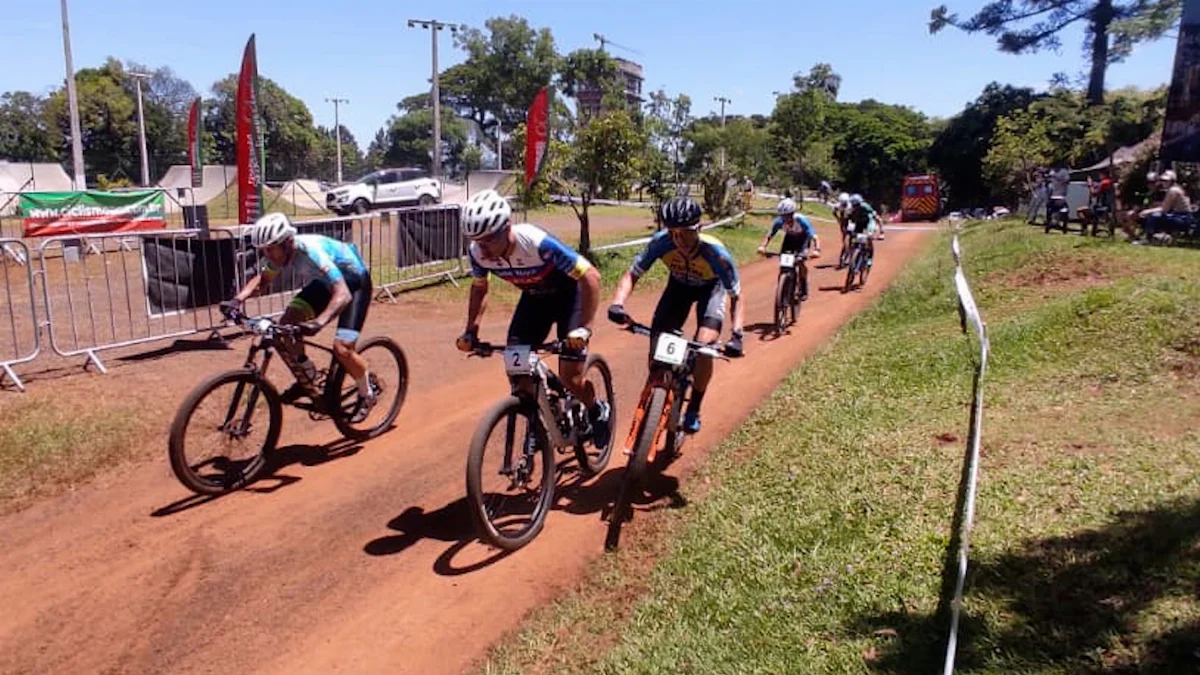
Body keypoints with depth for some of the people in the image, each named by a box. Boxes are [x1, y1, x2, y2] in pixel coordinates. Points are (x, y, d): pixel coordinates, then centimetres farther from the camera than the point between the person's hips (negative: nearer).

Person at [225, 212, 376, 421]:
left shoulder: (312, 252, -37)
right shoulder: (280, 252, -14)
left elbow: (343, 294, -45)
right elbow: (262, 279, 3)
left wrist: (319, 322, -59)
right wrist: (239, 299, -15)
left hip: (354, 282, -8)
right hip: (326, 281, 8)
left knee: (342, 349, -20)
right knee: (286, 325, -9)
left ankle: (367, 394, 6)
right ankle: (308, 376, 12)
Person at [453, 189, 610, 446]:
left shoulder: (537, 243, -38)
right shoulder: (477, 252, -21)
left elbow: (591, 277, -33)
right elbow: (479, 287, 2)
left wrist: (584, 328, -38)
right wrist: (471, 330, -7)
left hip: (568, 294, -5)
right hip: (534, 296, 5)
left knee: (570, 378, -10)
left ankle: (598, 411, 21)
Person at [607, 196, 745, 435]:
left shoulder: (716, 252, -37)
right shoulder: (661, 242, -33)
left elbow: (736, 296, -26)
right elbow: (632, 275, -24)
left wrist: (736, 334, -40)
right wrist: (617, 303, -43)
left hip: (711, 288, -2)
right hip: (679, 285, 3)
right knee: (657, 345, -13)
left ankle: (694, 409, -2)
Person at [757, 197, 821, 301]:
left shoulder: (801, 220, -38)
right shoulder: (779, 221, -30)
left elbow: (814, 236, -43)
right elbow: (769, 235, -29)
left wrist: (817, 250, -61)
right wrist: (762, 246, -48)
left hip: (803, 237, -3)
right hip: (790, 237, 3)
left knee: (801, 261, -22)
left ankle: (804, 290, -5)